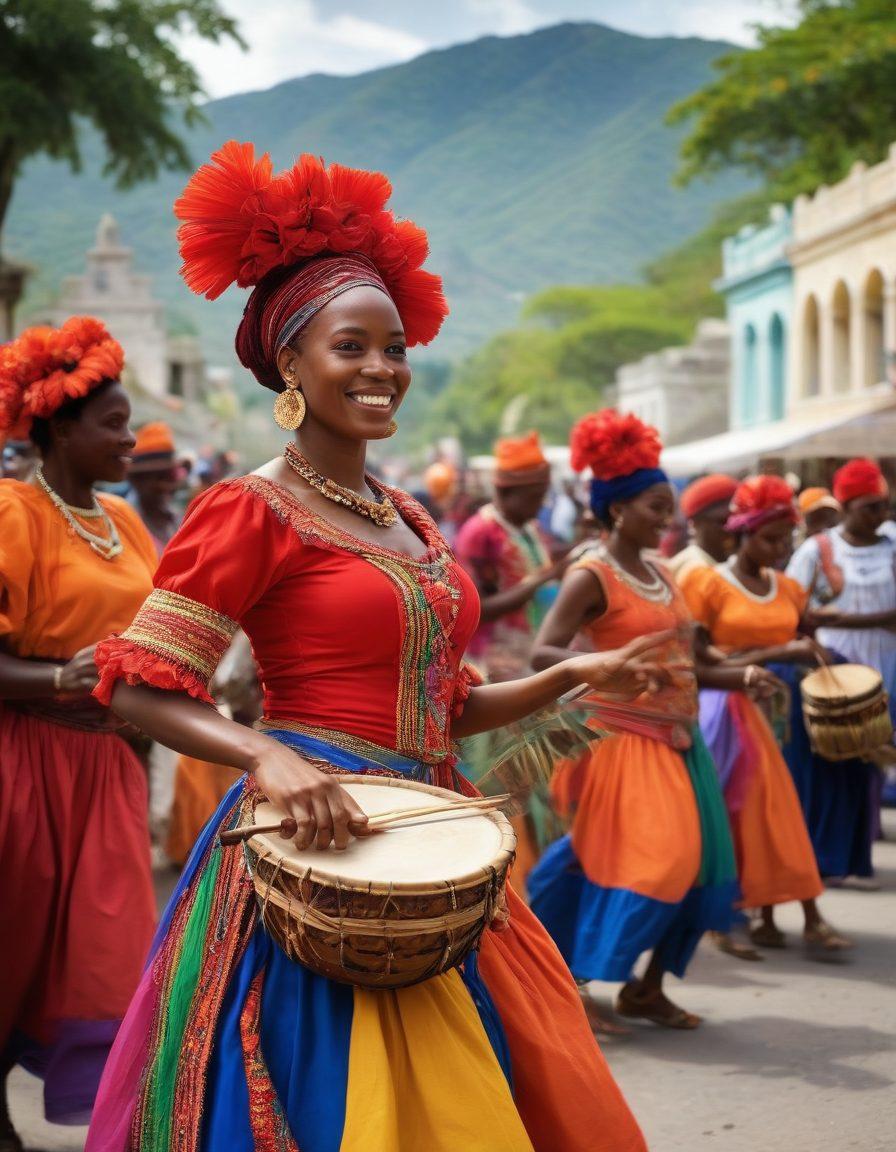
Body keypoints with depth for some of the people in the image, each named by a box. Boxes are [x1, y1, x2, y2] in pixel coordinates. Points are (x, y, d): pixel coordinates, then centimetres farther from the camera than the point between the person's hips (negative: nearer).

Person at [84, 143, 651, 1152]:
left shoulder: (408, 521, 14)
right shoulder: (251, 510, -8)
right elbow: (139, 688, -13)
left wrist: (572, 676, 7)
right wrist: (268, 756, -27)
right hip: (319, 848, -7)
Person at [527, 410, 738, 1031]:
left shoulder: (660, 574, 13)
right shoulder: (592, 577, -11)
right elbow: (543, 653, -20)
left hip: (678, 735, 8)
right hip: (627, 736, -8)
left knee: (697, 860, 7)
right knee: (644, 862, -11)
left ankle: (650, 986, 17)